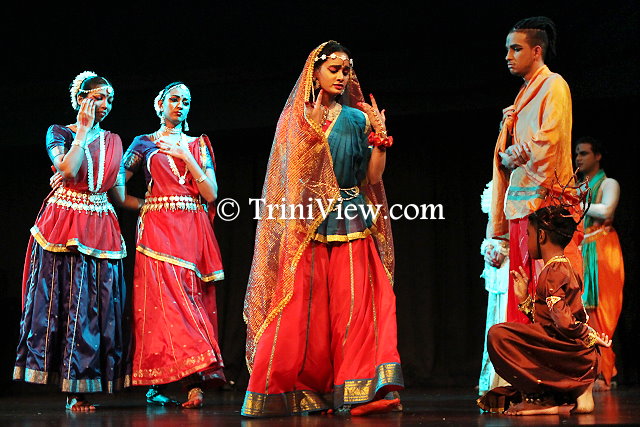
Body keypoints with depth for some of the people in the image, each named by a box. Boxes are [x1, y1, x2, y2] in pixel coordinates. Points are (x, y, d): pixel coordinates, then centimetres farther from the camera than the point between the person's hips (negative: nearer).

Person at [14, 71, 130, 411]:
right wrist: (83, 130, -9)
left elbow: (117, 190, 15)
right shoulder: (59, 133, 2)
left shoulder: (113, 141, 14)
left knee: (99, 304, -2)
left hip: (101, 228, 4)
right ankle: (72, 387, 1)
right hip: (64, 226, -4)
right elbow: (68, 170, -17)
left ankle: (78, 388, 3)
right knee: (66, 301, -4)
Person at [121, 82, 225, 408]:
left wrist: (186, 157, 0)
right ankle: (195, 379, -18)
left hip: (195, 232, 2)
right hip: (158, 231, -2)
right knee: (165, 299, -15)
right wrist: (146, 205, -3)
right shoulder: (145, 144, 12)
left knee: (193, 300, -8)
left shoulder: (198, 145, 16)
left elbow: (211, 194, 4)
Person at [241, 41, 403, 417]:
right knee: (302, 308, -7)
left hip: (349, 224, 1)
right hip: (306, 223, -1)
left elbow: (373, 177, 6)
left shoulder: (357, 118, 12)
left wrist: (380, 136, -5)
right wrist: (313, 129, -10)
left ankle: (356, 391, -12)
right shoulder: (296, 118, 11)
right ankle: (297, 391, -1)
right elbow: (294, 172, -1)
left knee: (351, 304, -10)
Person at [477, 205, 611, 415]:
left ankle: (545, 400, -13)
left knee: (499, 335, -18)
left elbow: (564, 322, -22)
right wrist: (524, 298, 14)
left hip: (574, 356, -10)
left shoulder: (553, 272, -14)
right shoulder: (565, 268, 18)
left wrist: (591, 337, -9)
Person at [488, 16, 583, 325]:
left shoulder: (553, 85, 0)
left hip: (544, 201, -8)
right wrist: (507, 158, 0)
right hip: (520, 205, 8)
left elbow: (548, 141, -12)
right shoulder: (523, 95, 24)